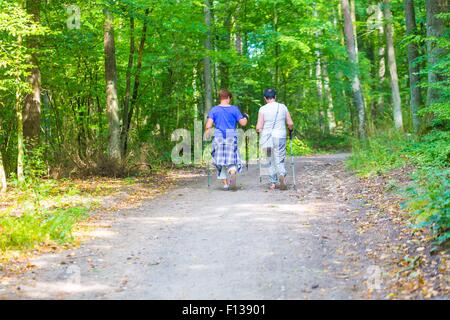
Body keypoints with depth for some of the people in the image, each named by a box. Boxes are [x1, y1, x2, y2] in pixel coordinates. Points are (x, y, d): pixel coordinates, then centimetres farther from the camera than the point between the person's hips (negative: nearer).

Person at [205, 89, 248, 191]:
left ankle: (225, 183, 11)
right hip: (231, 136, -1)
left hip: (218, 137, 1)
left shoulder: (214, 110, 0)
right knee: (232, 160, 5)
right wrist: (246, 117, 20)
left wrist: (207, 131, 10)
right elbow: (243, 123, 0)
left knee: (221, 161, 12)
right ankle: (233, 175, -26)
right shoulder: (234, 109, -2)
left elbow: (208, 125, -8)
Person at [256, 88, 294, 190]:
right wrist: (290, 129, 24)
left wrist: (259, 130, 14)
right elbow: (290, 124, 3)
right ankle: (282, 175, -22)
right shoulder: (283, 107, 2)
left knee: (270, 161, 13)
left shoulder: (263, 109, -5)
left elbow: (259, 127, -8)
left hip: (267, 138, -1)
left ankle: (273, 183, 14)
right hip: (280, 137, 1)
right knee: (280, 160, 7)